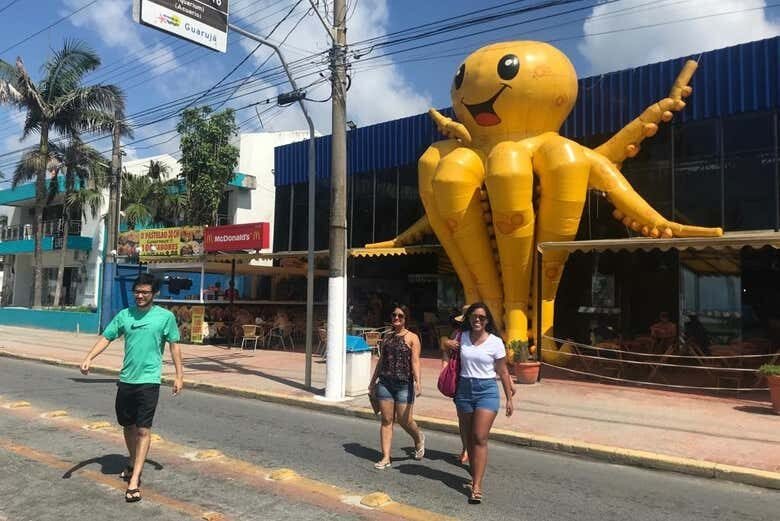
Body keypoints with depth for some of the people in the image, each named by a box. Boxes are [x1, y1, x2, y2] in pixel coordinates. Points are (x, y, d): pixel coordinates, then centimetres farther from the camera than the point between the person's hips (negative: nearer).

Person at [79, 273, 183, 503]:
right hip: (126, 379, 4)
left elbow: (174, 346, 1)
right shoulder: (124, 315, 5)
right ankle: (133, 463, 41)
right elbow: (106, 338, 4)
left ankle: (134, 480, -2)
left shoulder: (165, 316, -4)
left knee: (143, 429, -6)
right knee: (128, 425, 18)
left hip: (149, 380, -4)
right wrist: (89, 358, -14)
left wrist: (179, 375, -1)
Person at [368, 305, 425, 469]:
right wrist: (373, 381, 19)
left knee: (404, 420, 0)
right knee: (386, 420, 4)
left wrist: (417, 382, -21)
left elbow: (415, 361, -10)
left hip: (404, 384, -4)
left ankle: (419, 438, 32)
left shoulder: (412, 338, -1)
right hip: (385, 383, 4)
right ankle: (386, 457, 11)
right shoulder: (387, 337, 13)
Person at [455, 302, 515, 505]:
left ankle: (477, 487, -9)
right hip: (464, 389, 3)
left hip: (487, 390, -3)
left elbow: (503, 372, 2)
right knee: (470, 438, 12)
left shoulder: (495, 342, -4)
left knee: (480, 438, -10)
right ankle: (474, 476, 25)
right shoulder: (461, 337, 2)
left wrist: (509, 399, 3)